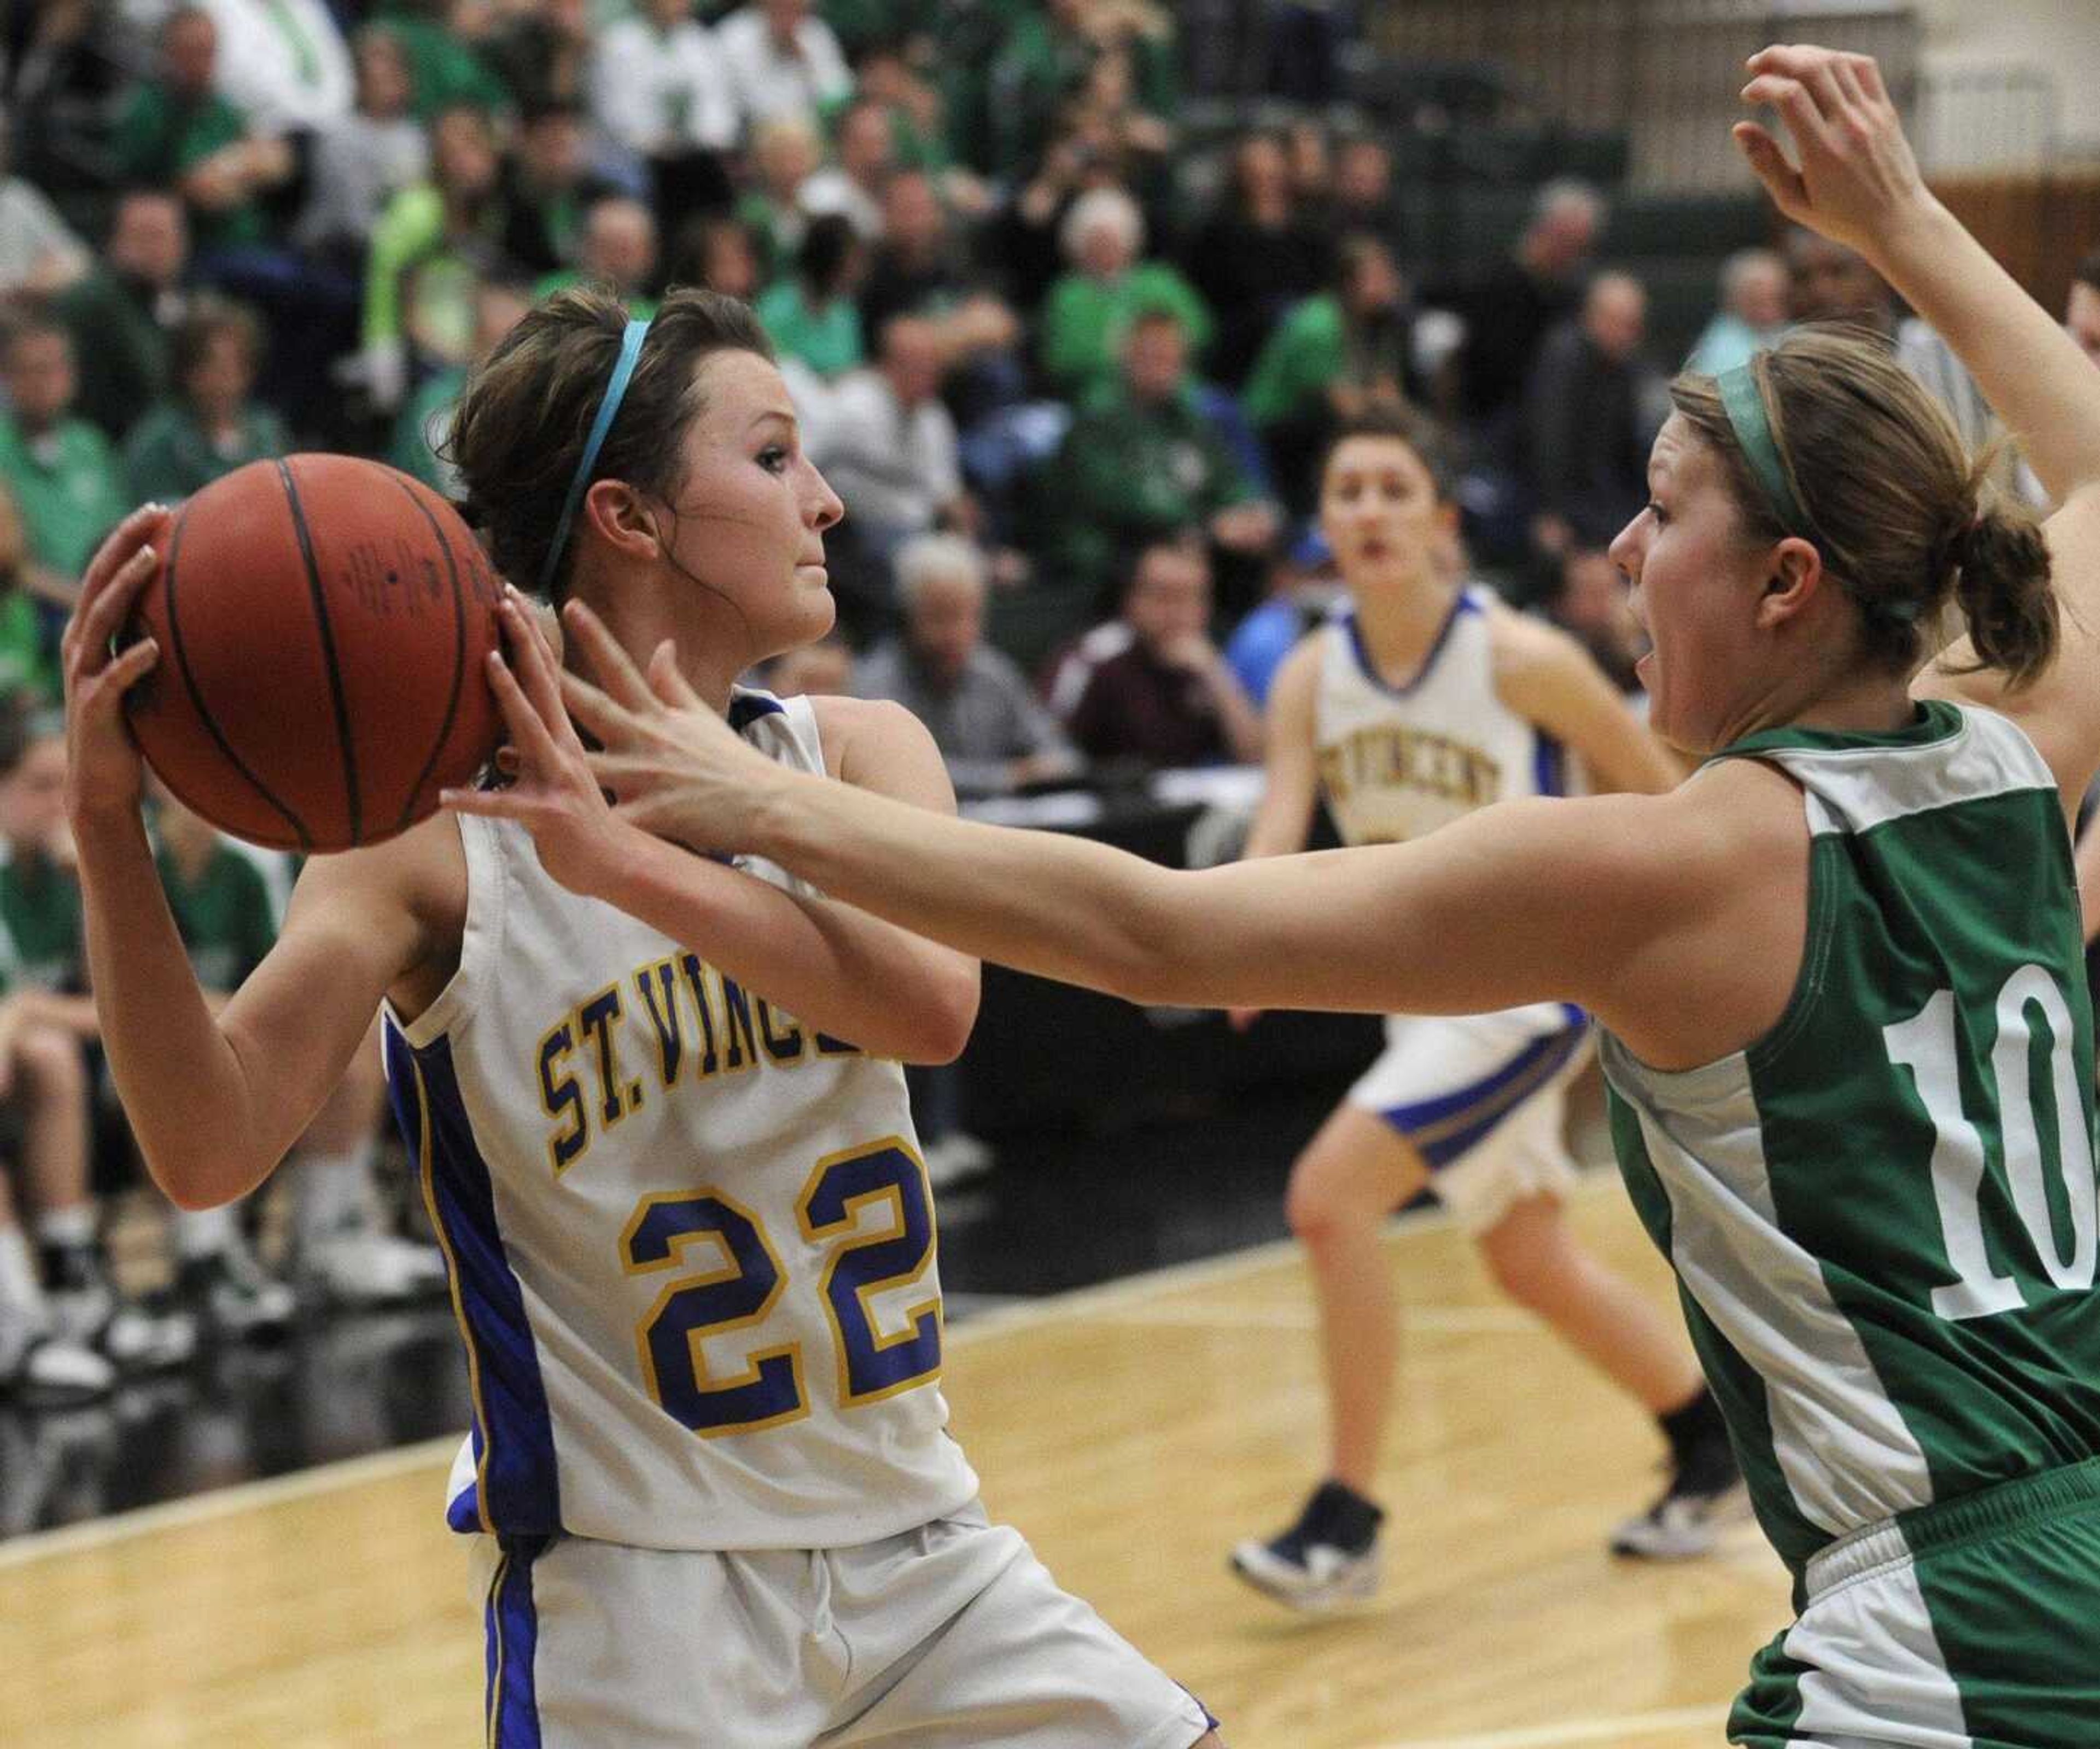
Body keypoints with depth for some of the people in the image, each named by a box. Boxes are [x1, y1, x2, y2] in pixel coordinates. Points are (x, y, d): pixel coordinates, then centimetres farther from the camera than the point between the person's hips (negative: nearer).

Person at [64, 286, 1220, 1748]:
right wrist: (109, 828, -35)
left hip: (915, 1541, 5)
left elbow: (930, 1002, -20)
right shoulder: (437, 825, -11)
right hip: (630, 1581, -5)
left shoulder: (858, 754, 1)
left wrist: (608, 849, -32)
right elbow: (213, 1151, -21)